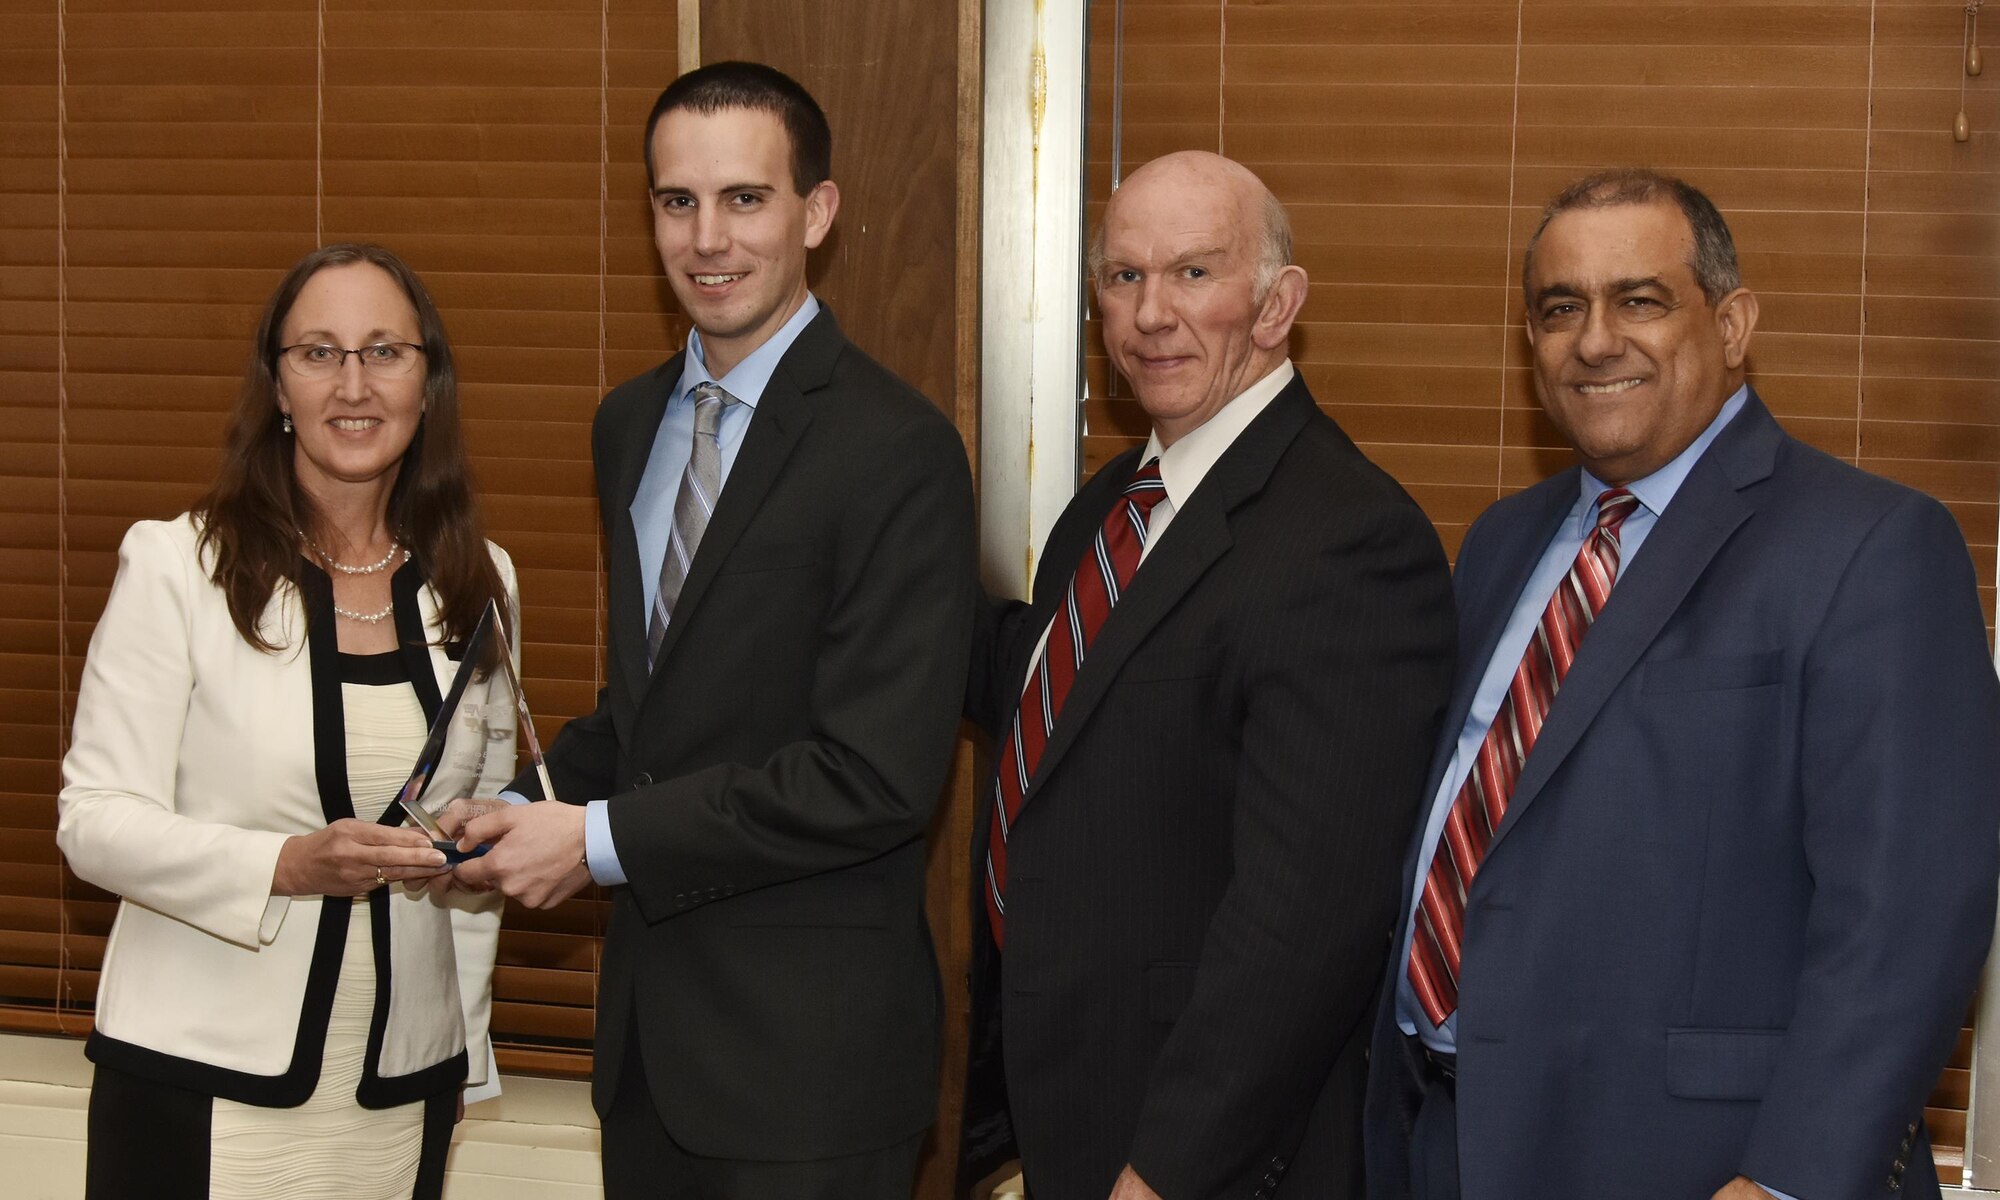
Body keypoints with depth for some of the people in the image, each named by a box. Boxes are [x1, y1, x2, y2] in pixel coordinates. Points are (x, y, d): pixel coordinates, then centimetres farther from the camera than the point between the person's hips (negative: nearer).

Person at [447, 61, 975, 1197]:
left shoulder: (897, 448, -16)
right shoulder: (630, 424, 10)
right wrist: (533, 805, 1)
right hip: (647, 1017, 7)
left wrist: (602, 842, -17)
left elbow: (879, 775, -21)